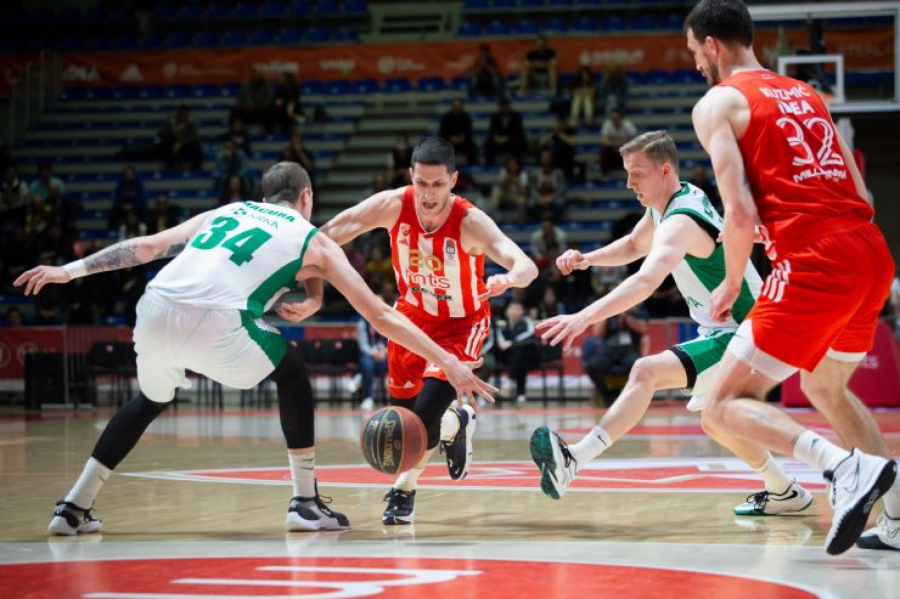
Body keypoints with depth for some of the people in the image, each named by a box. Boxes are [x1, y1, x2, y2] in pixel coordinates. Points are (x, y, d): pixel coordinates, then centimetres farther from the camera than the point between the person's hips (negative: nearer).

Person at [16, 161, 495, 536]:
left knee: (152, 399, 32)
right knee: (291, 368, 22)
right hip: (214, 327, -4)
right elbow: (381, 317, 19)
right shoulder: (312, 241, 21)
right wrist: (447, 363, 22)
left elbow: (147, 246, 25)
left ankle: (74, 507, 30)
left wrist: (73, 270, 28)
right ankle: (306, 502, 19)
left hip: (154, 311, 4)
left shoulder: (225, 213, 30)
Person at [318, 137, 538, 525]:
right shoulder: (393, 206, -24)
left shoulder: (470, 222, -33)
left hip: (462, 323, -4)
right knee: (401, 410, 10)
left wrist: (508, 279, -67)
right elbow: (331, 233, -19)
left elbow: (527, 267, -44)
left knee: (426, 412, -18)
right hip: (414, 313, 4)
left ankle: (404, 489, 10)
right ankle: (456, 424, 45)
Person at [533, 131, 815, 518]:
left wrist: (583, 318, -52)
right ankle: (784, 493, 44)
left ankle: (572, 460, -41)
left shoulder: (680, 222, -25)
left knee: (646, 371, -29)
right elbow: (634, 245, 24)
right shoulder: (666, 203, 5)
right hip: (725, 331, 11)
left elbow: (646, 281, -42)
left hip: (742, 337, -11)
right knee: (715, 424, 28)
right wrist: (586, 259, 4)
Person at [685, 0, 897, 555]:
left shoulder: (718, 103, 3)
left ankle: (849, 466, -23)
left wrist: (731, 284, 6)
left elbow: (741, 213, -9)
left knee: (727, 404, -2)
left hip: (814, 264, -8)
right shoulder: (805, 94, 25)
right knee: (825, 387, 30)